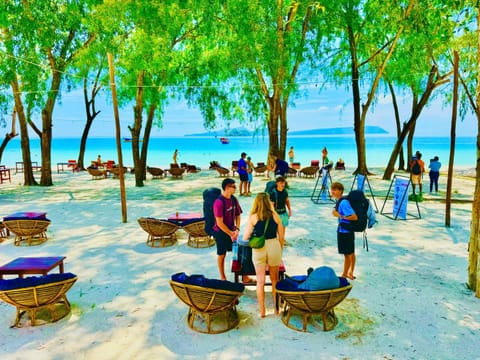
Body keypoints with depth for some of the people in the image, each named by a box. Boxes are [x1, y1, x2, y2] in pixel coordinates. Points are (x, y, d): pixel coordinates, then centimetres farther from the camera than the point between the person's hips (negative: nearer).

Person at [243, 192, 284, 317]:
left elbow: (245, 238, -4)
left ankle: (262, 310, 20)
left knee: (260, 281, 13)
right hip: (274, 246, 1)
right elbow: (281, 237, 1)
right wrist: (280, 251, 16)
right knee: (275, 280, 19)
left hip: (259, 249, -1)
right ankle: (276, 307, 31)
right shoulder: (275, 216, -3)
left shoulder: (253, 217, -6)